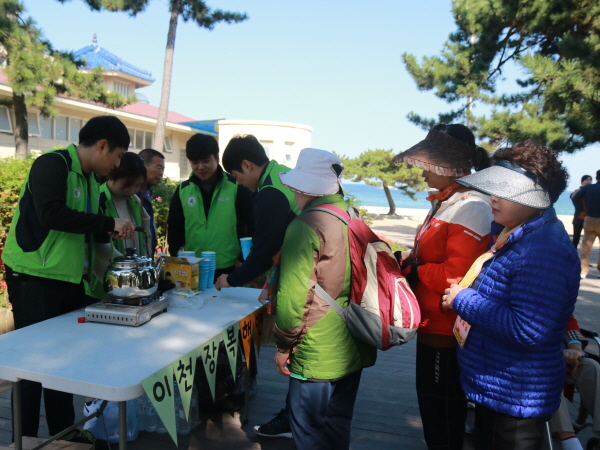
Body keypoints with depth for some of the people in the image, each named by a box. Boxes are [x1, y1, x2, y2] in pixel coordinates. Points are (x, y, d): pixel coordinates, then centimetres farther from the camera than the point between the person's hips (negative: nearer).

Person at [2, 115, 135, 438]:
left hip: (70, 281, 8)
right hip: (34, 281, -8)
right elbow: (50, 214, -29)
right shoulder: (52, 164, -14)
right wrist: (109, 224, -25)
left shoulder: (91, 179, 12)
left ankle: (63, 433, 27)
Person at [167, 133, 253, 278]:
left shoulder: (237, 187, -3)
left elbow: (251, 225, -1)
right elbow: (175, 228, 13)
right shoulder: (183, 190, 6)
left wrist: (244, 259, -5)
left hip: (230, 269, -3)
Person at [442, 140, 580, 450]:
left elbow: (528, 330, -32)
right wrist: (466, 293, 6)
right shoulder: (516, 235, 7)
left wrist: (464, 300, -23)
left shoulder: (545, 250, -26)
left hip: (514, 401, -10)